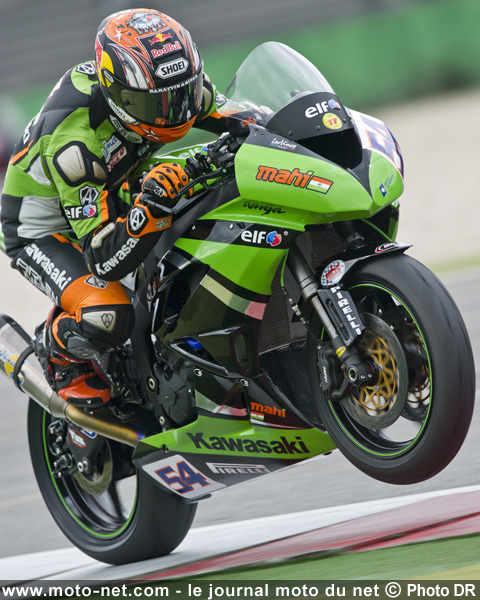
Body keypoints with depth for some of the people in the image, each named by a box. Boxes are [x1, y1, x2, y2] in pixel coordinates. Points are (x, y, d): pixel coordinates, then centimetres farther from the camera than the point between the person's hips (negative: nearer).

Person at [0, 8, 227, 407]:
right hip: (43, 228, -8)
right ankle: (58, 352, 1)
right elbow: (105, 261, -40)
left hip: (113, 200, 8)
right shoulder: (75, 145, -40)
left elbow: (210, 106, 8)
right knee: (105, 317, -33)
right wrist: (152, 204, -54)